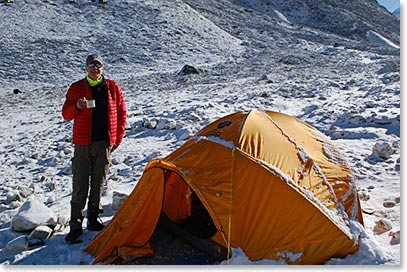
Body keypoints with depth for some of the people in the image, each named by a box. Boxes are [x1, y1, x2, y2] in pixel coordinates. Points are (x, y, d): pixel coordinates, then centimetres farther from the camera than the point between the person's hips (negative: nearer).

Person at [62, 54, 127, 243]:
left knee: (98, 183, 10)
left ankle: (93, 218, 24)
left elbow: (121, 114, 10)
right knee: (80, 185, -2)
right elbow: (66, 115, 4)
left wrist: (117, 139, 6)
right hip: (83, 144, -1)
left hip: (104, 143, 1)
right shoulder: (76, 88, 3)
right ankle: (75, 225, 7)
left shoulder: (113, 88, 6)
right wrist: (77, 107, -18)